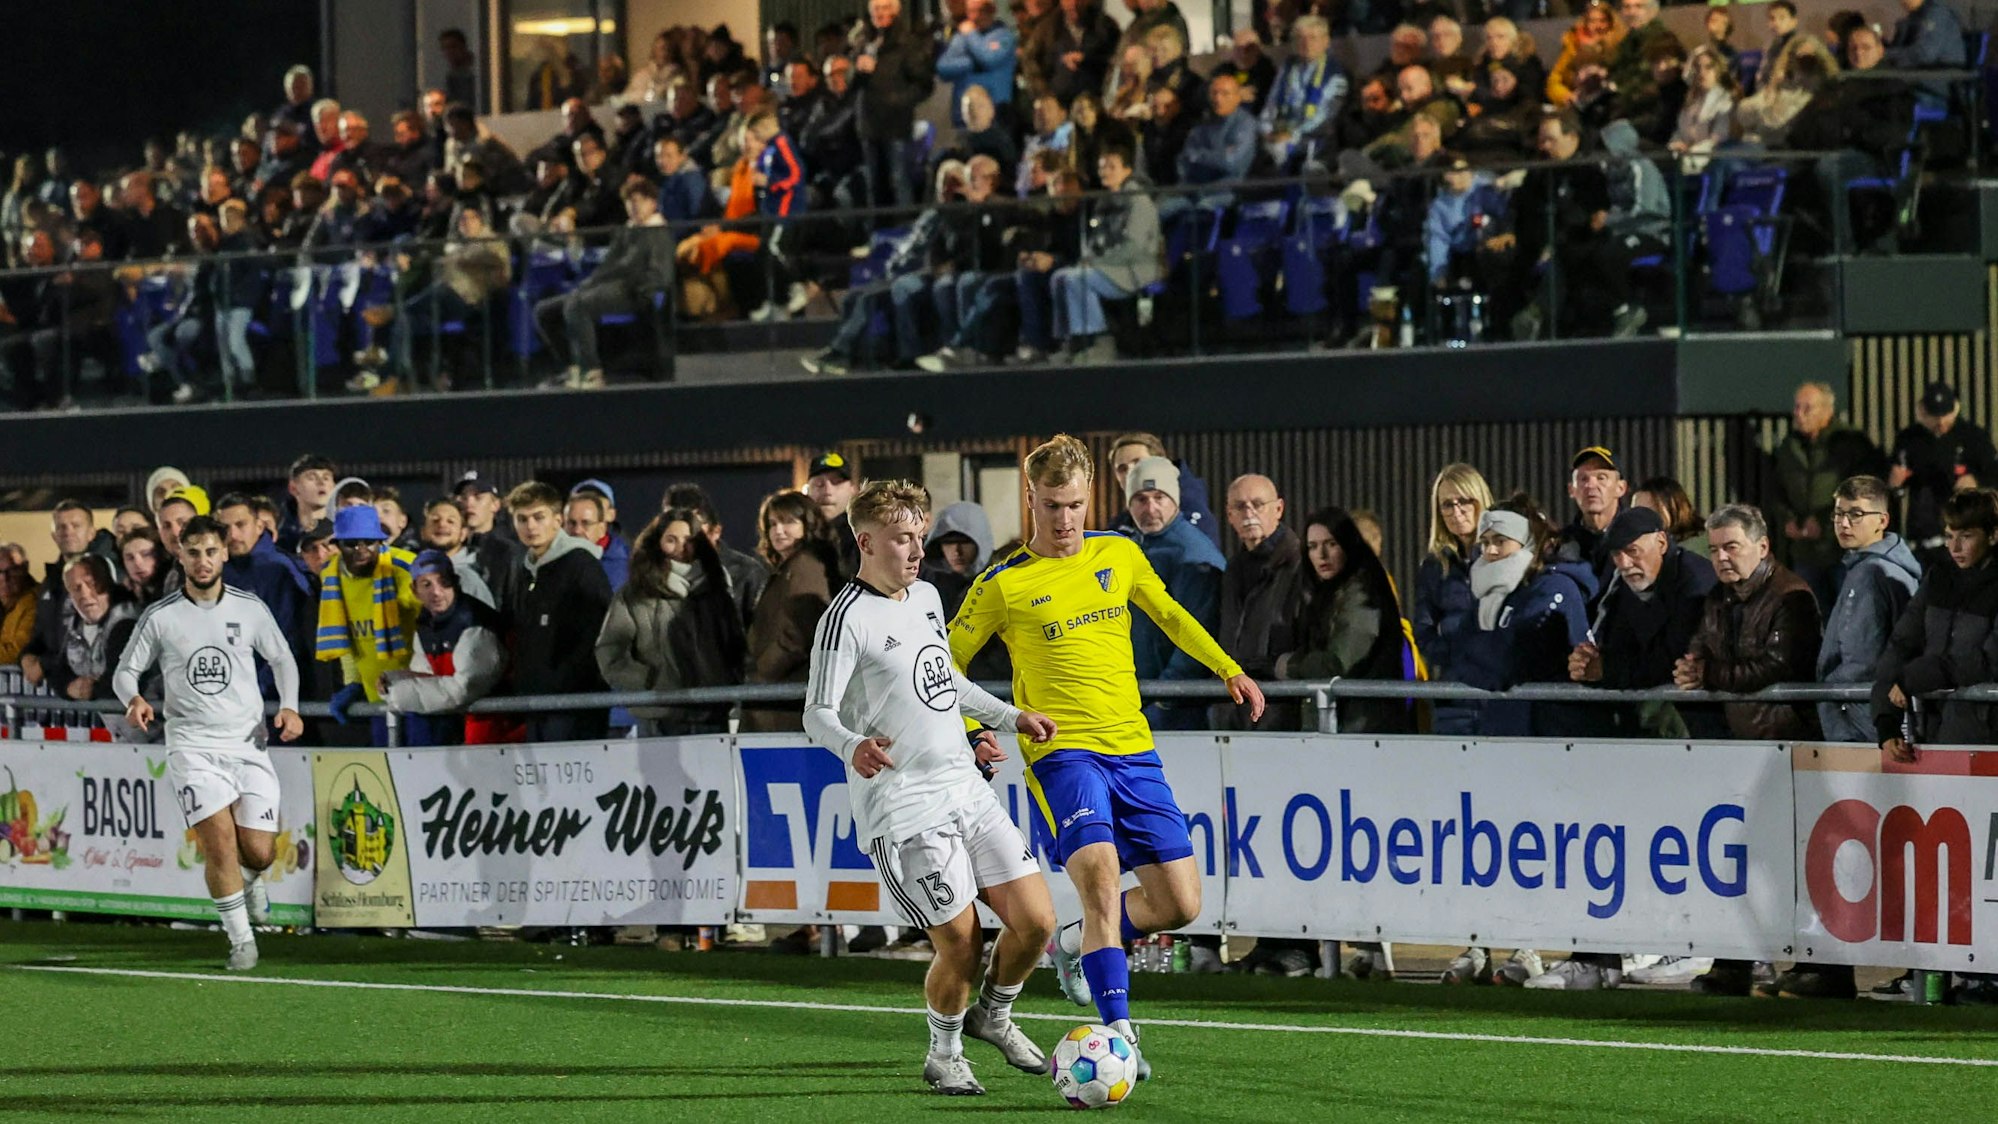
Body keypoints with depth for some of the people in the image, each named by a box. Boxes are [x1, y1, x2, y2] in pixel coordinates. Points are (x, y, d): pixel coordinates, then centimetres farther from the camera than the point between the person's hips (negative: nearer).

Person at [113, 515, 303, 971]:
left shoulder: (250, 610, 4)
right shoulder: (160, 618, 0)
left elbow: (282, 659, 18)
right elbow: (125, 671, 7)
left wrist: (289, 708, 2)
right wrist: (133, 698, -16)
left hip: (248, 742, 2)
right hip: (192, 742, -2)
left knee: (259, 852, -4)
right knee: (218, 840, -18)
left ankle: (249, 879, 35)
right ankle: (241, 939, -5)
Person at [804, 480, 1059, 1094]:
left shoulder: (926, 596, 14)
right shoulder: (847, 619, -12)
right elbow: (817, 713, -15)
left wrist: (1010, 716, 32)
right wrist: (853, 747, -35)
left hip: (967, 790, 8)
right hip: (904, 810, -8)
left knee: (1035, 921, 2)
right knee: (959, 948, -8)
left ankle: (993, 1015, 31)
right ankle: (944, 1055, 19)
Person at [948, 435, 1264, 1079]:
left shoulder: (1119, 555, 9)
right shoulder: (1002, 586, -3)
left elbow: (1169, 615, 26)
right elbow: (945, 664, 5)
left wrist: (1229, 670, 21)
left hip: (1133, 751, 5)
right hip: (1063, 753, -5)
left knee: (1180, 903, -1)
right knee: (1099, 874, -27)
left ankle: (1078, 946, 26)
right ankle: (1118, 1032, -28)